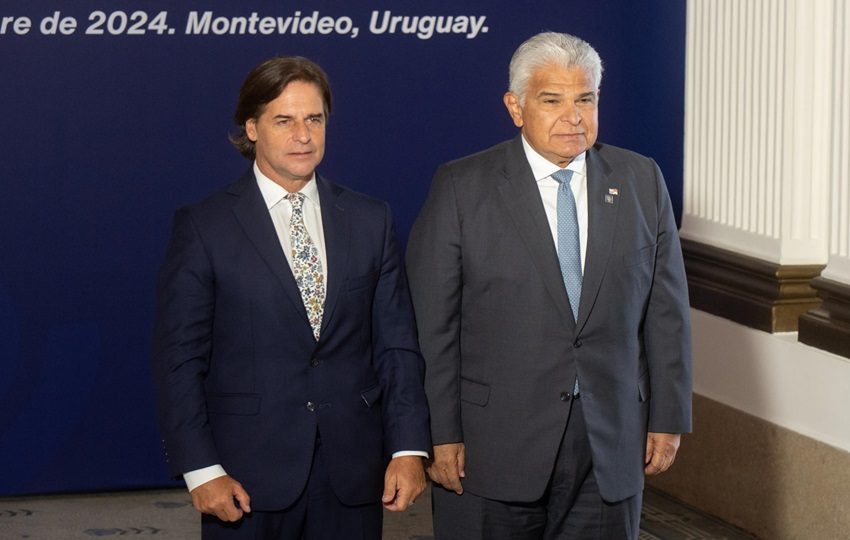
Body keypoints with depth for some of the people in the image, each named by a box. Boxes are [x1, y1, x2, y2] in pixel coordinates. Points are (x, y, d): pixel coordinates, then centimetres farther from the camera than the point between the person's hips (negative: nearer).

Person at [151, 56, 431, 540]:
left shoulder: (371, 221, 8)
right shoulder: (203, 227, -1)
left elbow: (397, 343, 7)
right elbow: (179, 359, -3)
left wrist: (409, 447, -3)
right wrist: (201, 469, -10)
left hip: (352, 478, 3)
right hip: (248, 479, -3)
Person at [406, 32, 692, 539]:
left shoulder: (641, 182, 6)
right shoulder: (462, 188, -3)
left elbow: (666, 309, 8)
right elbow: (432, 322, -5)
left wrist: (668, 418, 5)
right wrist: (440, 434, -9)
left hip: (610, 443, 3)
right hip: (493, 449, -2)